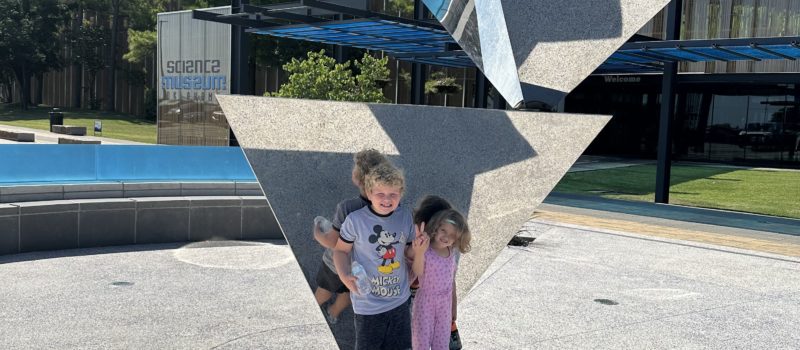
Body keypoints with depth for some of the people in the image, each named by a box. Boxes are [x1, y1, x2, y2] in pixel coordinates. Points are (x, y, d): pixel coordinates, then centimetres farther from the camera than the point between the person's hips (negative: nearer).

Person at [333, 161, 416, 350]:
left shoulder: (405, 216, -5)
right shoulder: (356, 220, -17)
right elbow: (340, 250, -5)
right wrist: (345, 276, -19)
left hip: (400, 300, 4)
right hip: (368, 304, -4)